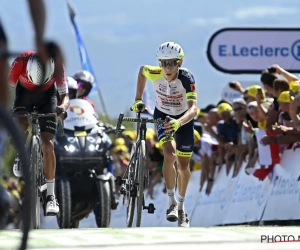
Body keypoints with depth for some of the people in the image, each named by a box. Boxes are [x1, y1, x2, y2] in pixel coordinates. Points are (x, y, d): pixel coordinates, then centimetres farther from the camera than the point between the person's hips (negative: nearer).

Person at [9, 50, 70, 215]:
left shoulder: (57, 65, -33)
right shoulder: (20, 62, -34)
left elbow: (65, 96, -26)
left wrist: (62, 107, -48)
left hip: (47, 96, 0)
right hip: (24, 94, 0)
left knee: (48, 145, -13)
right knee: (22, 127, -30)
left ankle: (51, 196, -8)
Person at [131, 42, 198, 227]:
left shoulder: (186, 78, -33)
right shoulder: (155, 74, -27)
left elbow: (193, 108, -43)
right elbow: (142, 70, -1)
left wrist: (179, 122, -61)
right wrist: (138, 99, -2)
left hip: (184, 118, 0)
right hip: (162, 115, 0)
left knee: (183, 165, 7)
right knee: (170, 155, -25)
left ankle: (181, 206, 29)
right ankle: (172, 202, -13)